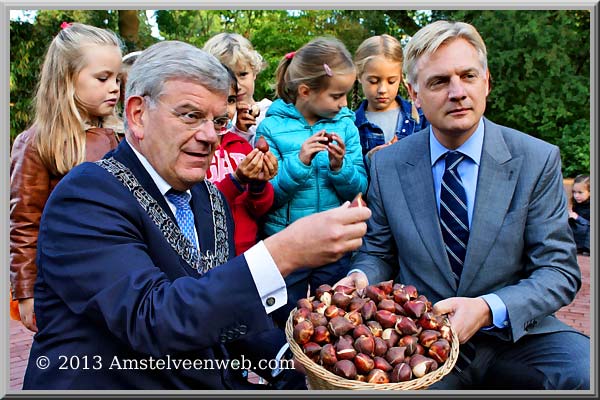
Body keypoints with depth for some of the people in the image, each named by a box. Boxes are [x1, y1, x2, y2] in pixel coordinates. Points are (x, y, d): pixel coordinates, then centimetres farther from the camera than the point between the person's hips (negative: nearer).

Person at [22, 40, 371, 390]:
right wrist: (283, 254, -35)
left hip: (214, 384, 6)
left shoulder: (211, 199, 6)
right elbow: (150, 319, -28)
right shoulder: (85, 195, -16)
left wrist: (288, 361, -5)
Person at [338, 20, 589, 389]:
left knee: (585, 369, -28)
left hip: (516, 336, 1)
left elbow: (560, 271, -6)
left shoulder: (537, 160, -5)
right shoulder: (387, 166, -1)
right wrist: (362, 277, -15)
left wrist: (488, 309, -24)